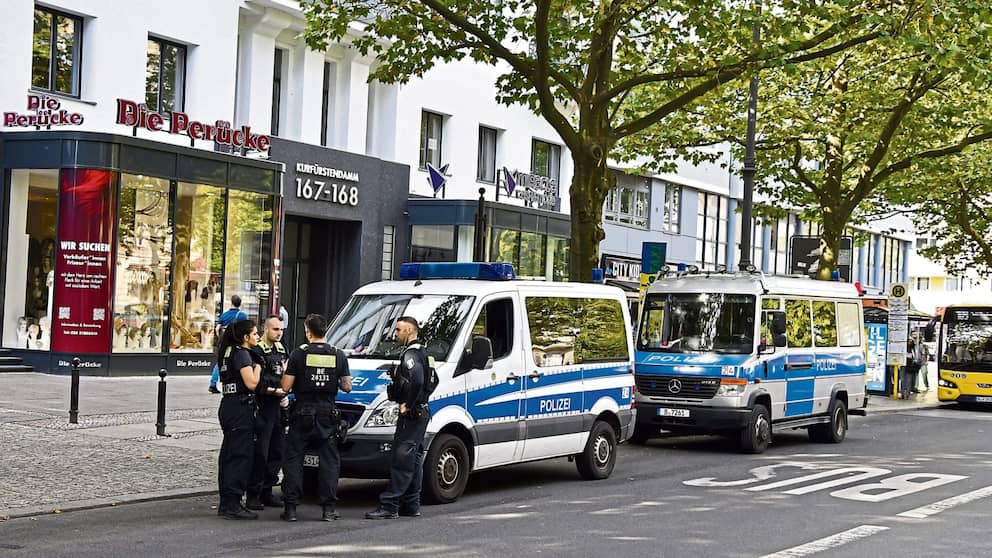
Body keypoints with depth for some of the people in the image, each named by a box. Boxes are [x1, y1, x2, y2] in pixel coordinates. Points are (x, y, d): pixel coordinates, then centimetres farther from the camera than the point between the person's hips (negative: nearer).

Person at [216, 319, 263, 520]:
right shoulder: (242, 354, -12)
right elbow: (251, 383, -19)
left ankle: (226, 503, 17)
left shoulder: (228, 352, 16)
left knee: (228, 454, 13)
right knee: (240, 456, -8)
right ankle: (233, 505, -9)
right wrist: (258, 365, -3)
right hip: (240, 408, -10)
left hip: (228, 405, 10)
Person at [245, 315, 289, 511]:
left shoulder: (281, 350, 17)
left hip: (278, 408, 8)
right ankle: (253, 495, -3)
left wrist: (285, 396, 11)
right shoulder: (257, 350, -10)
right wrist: (273, 391, -17)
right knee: (260, 453, -8)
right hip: (262, 408, -8)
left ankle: (267, 491, 19)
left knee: (277, 452, 10)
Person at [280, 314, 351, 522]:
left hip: (302, 414, -2)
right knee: (329, 461, 8)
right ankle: (328, 508, 4)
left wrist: (287, 370, 11)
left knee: (293, 460, 5)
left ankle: (290, 508, 0)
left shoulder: (299, 354, -7)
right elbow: (347, 387, 4)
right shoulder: (339, 355, 1)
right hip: (327, 415, 2)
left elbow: (285, 387, -8)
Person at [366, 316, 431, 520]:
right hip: (420, 413, 11)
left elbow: (417, 380, -32)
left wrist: (408, 404, -23)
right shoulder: (420, 352, 18)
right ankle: (411, 505, 18)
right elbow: (428, 380, 24)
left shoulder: (411, 355, -15)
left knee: (401, 461, -11)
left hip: (411, 415, -11)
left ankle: (389, 506, -11)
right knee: (413, 461, 13)